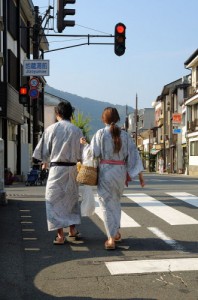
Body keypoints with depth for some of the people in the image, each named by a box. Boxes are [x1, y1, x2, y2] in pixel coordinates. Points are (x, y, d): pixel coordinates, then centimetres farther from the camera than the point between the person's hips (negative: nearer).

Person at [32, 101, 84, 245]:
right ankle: (73, 229, 29)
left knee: (55, 200, 5)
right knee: (72, 198, 20)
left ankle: (60, 235, 3)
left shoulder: (51, 129, -7)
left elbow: (44, 152, 0)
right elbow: (81, 153, 4)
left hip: (56, 168, -3)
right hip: (72, 168, 3)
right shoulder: (77, 130, -2)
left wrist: (45, 162, 20)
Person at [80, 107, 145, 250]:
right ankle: (116, 232, 30)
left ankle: (111, 238, 0)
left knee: (107, 204, 4)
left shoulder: (100, 133, -7)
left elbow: (93, 153, -8)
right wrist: (140, 174, 4)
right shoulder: (125, 134, 3)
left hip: (105, 171, -3)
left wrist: (85, 144, 12)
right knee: (116, 202, 23)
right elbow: (134, 154, 1)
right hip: (121, 171, 4)